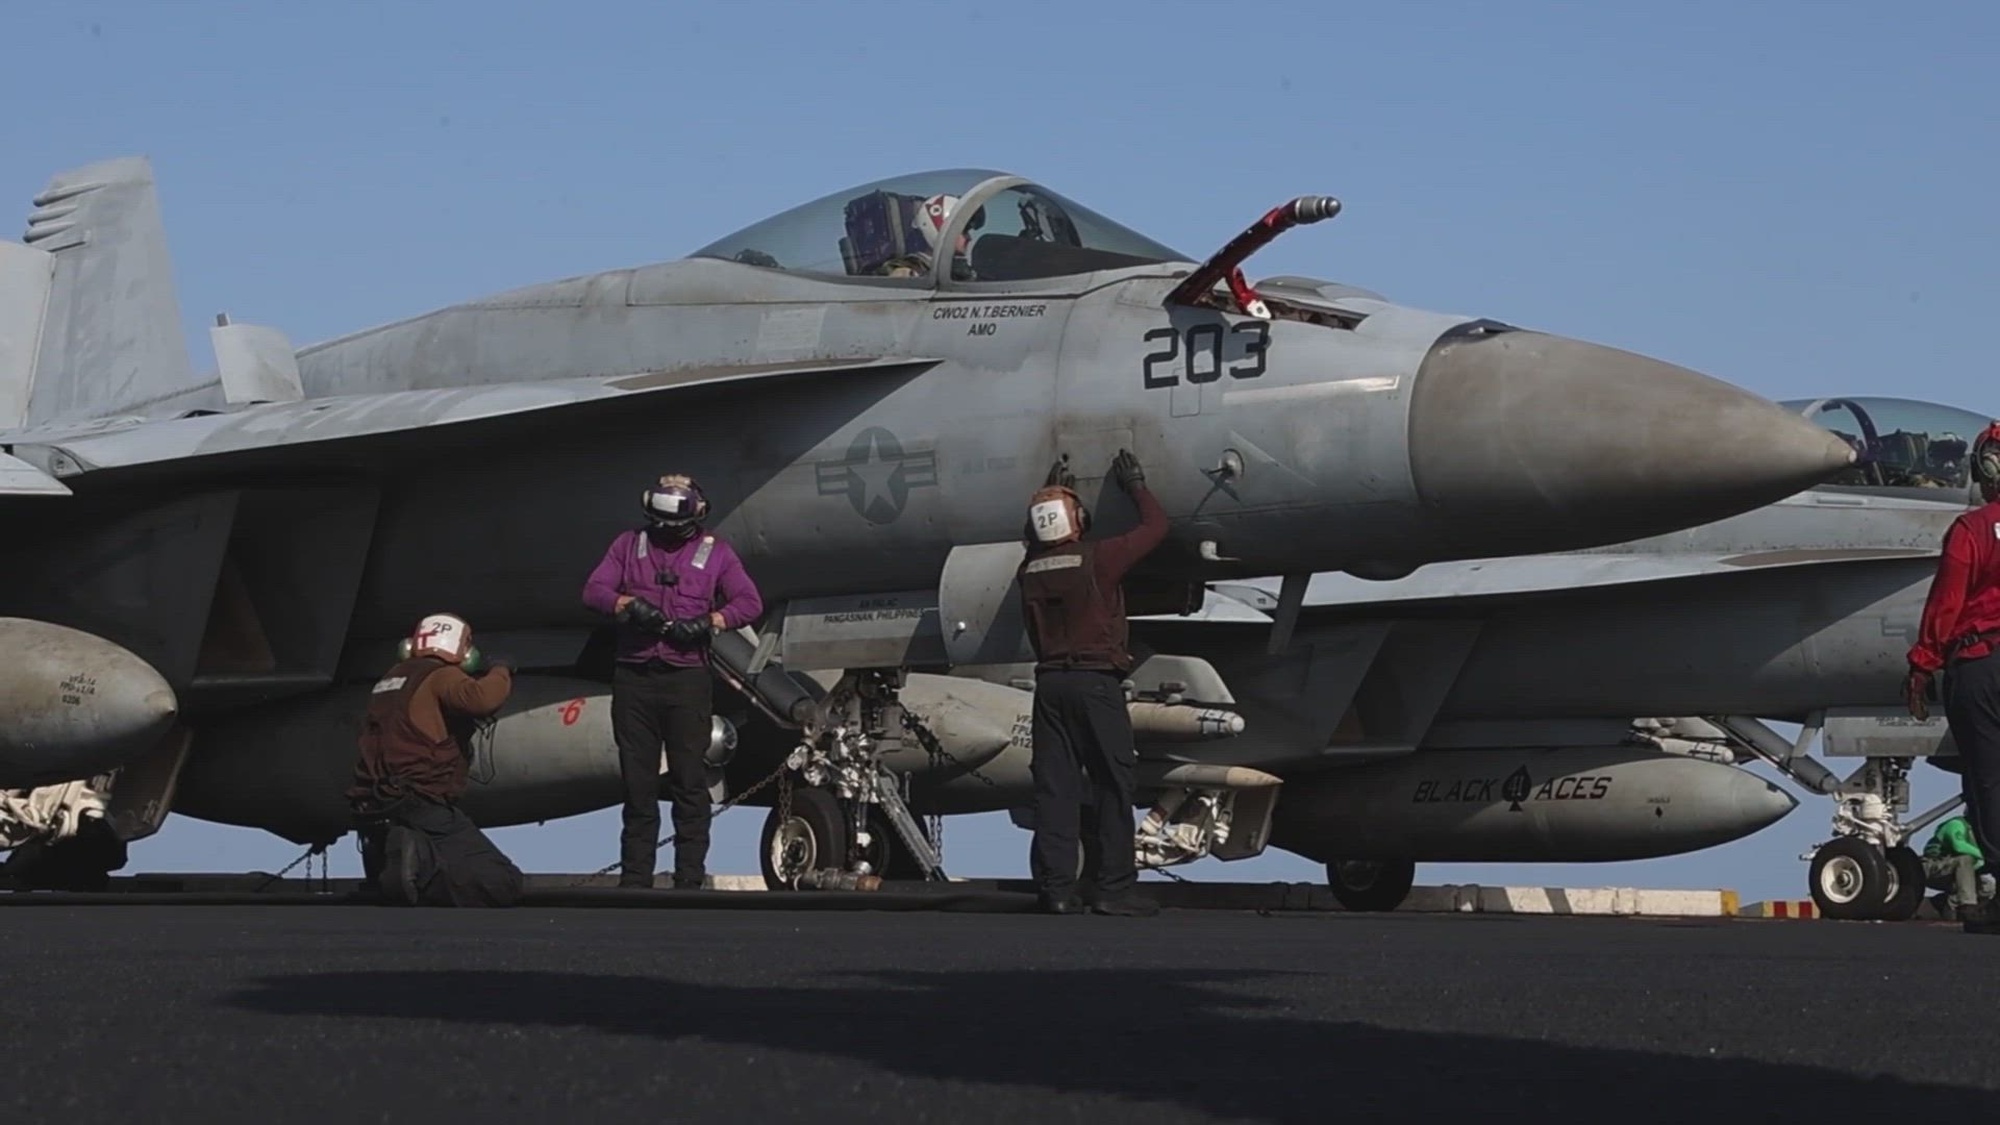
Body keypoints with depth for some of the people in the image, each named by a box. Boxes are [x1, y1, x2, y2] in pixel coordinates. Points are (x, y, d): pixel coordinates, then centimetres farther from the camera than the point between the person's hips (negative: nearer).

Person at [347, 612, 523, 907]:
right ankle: (423, 867, -31)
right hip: (423, 809, -8)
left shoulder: (389, 679, 22)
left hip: (374, 816, 8)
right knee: (504, 883, -13)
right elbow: (480, 699, -21)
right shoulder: (442, 676, -2)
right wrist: (500, 673, -2)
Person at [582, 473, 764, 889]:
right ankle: (634, 877, 9)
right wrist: (627, 604, -15)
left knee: (690, 782, -3)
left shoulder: (715, 553, 9)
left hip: (687, 679, -2)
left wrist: (709, 622, -14)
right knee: (637, 781, 5)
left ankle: (690, 879, -2)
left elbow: (750, 602, 1)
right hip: (633, 678, 2)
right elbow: (594, 589, 4)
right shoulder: (629, 544, 13)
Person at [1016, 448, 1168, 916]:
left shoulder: (1030, 570, 8)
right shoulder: (1097, 559, -6)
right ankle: (1114, 887, -4)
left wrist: (1050, 493, 40)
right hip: (1096, 681, -5)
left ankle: (1055, 886, 0)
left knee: (1054, 785, 4)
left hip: (1050, 681, 5)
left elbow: (1036, 544, 34)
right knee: (1112, 784, -1)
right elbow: (1156, 527, 5)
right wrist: (1136, 486, 20)